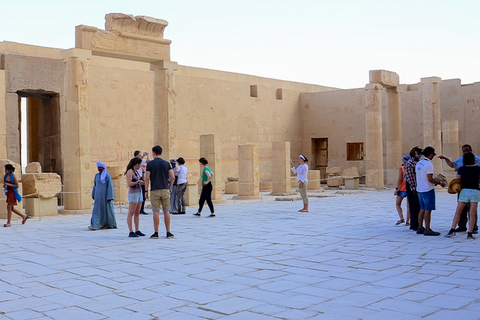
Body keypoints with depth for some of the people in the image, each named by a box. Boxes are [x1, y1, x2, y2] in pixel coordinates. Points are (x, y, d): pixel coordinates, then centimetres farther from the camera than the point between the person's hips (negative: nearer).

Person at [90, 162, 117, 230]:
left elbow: (110, 187, -13)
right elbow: (95, 185, 17)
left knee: (107, 209, 3)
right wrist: (93, 194, 11)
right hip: (98, 196, 5)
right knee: (97, 210, -1)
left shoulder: (107, 176, -11)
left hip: (105, 195, -5)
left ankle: (110, 224, 15)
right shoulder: (97, 175, 8)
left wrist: (109, 198, -18)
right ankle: (95, 225, -3)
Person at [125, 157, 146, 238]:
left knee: (137, 213, 9)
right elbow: (129, 184, -19)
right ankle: (131, 232, -6)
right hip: (133, 194, -9)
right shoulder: (129, 172, -11)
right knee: (131, 213, -6)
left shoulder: (136, 171, 15)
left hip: (139, 193, 9)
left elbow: (141, 179, 25)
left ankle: (137, 231, 12)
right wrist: (138, 181, -11)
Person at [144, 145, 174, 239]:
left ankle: (156, 233, 3)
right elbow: (172, 177, 1)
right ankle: (168, 233, 6)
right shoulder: (166, 163, 4)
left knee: (156, 212, 1)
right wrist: (170, 187, 16)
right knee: (166, 211, 6)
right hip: (165, 189, 2)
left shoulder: (150, 164, -2)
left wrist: (146, 191, 0)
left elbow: (147, 178, -7)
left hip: (155, 190, -2)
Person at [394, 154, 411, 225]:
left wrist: (396, 189, -13)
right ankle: (407, 221, 9)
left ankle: (401, 218, -5)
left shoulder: (401, 168, -10)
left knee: (398, 204, 11)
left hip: (402, 189, -3)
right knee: (409, 206, 10)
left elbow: (400, 179, -16)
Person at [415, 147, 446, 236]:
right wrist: (440, 182, -7)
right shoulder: (428, 164, -16)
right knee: (428, 210, -4)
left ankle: (420, 228, 19)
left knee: (422, 209, 15)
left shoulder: (418, 164, 10)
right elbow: (430, 179, -20)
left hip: (420, 189, 8)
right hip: (428, 190, -8)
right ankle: (427, 230, -1)